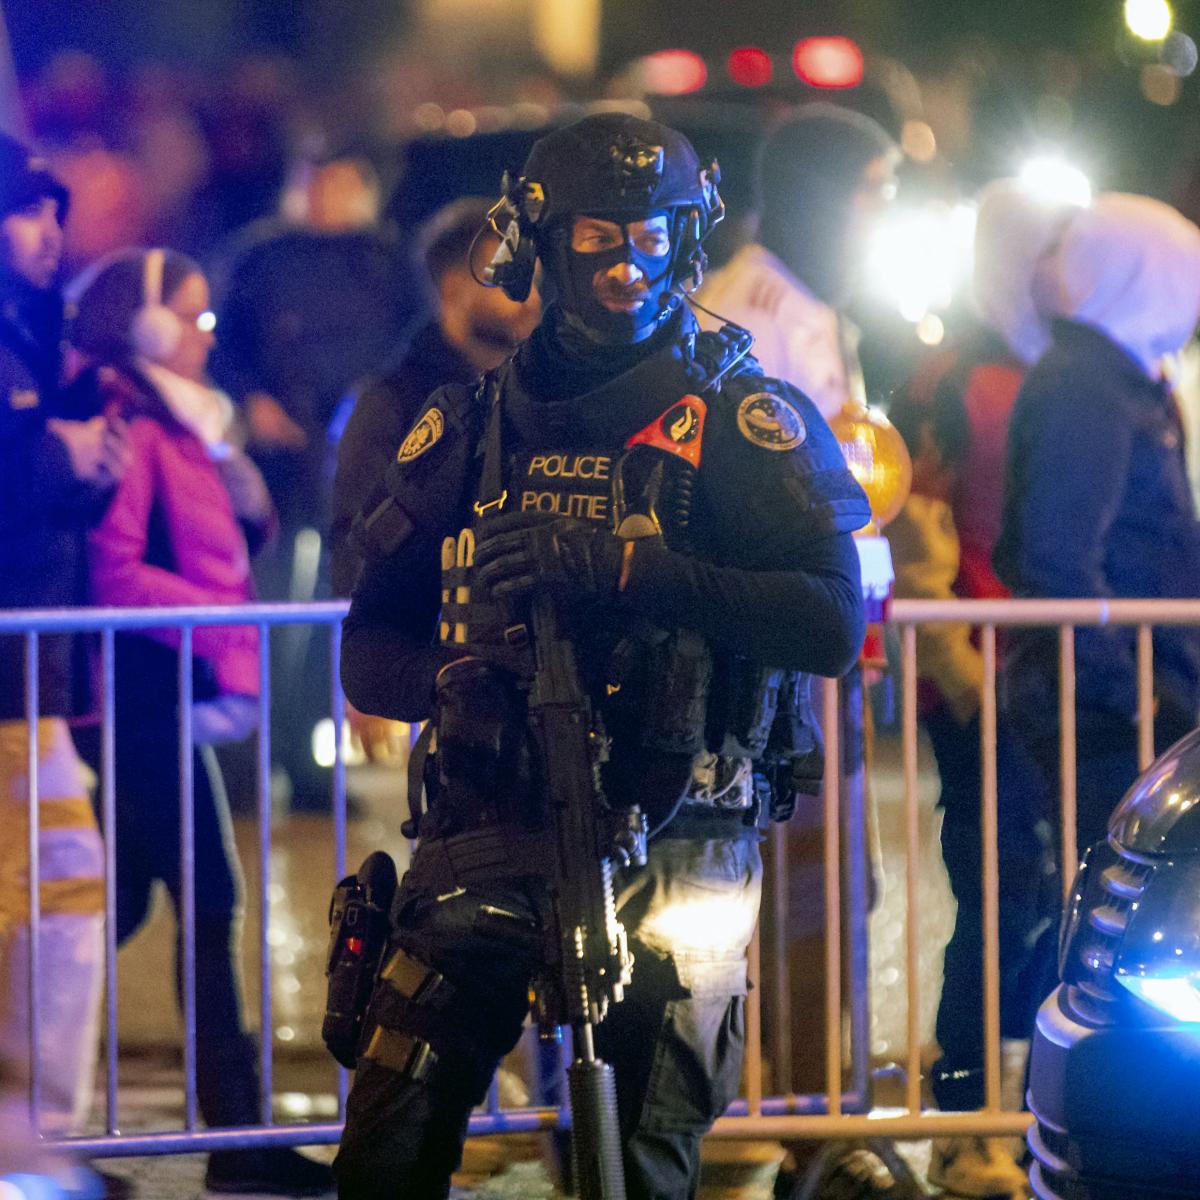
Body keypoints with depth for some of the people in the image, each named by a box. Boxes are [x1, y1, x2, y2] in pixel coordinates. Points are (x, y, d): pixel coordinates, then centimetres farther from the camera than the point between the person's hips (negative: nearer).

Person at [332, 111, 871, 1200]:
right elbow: (368, 651, 14)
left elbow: (833, 622, -12)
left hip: (670, 837, -2)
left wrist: (627, 569, -22)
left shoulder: (743, 420, 2)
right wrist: (449, 678, -10)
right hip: (490, 821, 3)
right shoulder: (471, 426, 14)